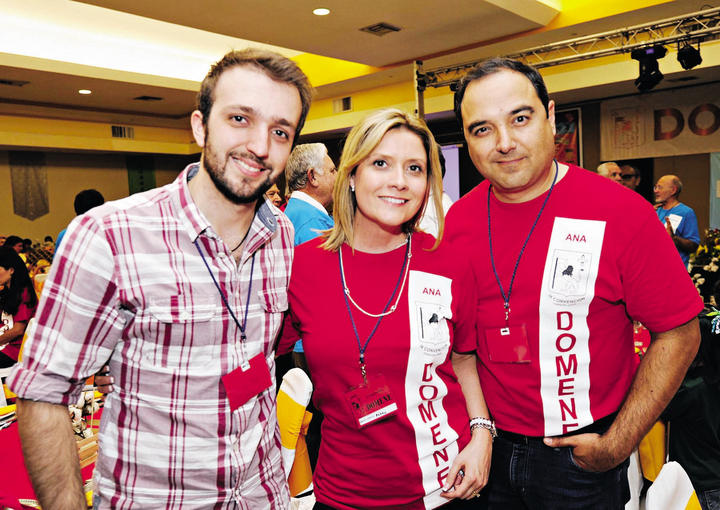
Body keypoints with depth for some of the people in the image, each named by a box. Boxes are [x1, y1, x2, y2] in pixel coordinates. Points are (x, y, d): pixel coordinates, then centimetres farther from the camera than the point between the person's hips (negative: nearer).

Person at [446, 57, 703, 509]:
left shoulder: (620, 212, -16)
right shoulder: (457, 221, -6)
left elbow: (679, 333, -10)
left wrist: (618, 444, -12)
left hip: (582, 454, -3)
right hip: (487, 446, 3)